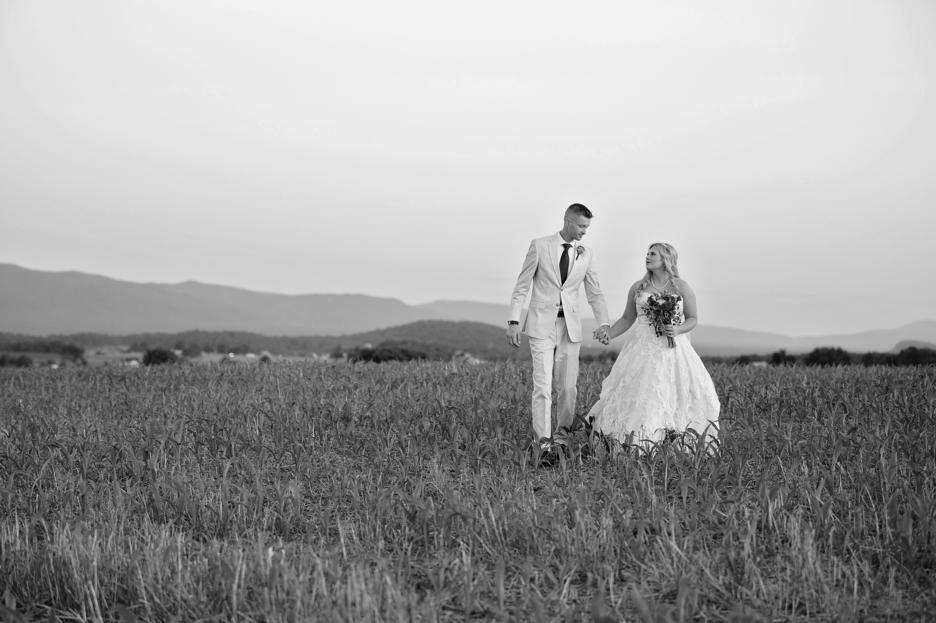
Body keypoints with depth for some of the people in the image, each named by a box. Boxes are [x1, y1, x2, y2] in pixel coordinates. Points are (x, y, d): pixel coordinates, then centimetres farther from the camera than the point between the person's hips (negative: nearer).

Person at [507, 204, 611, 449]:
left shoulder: (586, 253, 7)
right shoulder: (539, 245, -1)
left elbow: (594, 293, 7)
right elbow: (522, 286, 1)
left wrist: (604, 323, -8)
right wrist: (513, 321, -7)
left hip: (570, 326, 3)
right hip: (542, 325, -3)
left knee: (568, 386, 5)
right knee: (543, 385, -8)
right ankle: (543, 439, -6)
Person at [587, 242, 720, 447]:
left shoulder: (682, 287, 4)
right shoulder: (637, 288, 10)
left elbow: (693, 319, 7)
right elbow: (627, 319, 14)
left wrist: (678, 330, -12)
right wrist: (608, 334, 0)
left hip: (672, 349, -1)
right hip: (642, 349, 2)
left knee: (676, 395, -10)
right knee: (637, 394, -7)